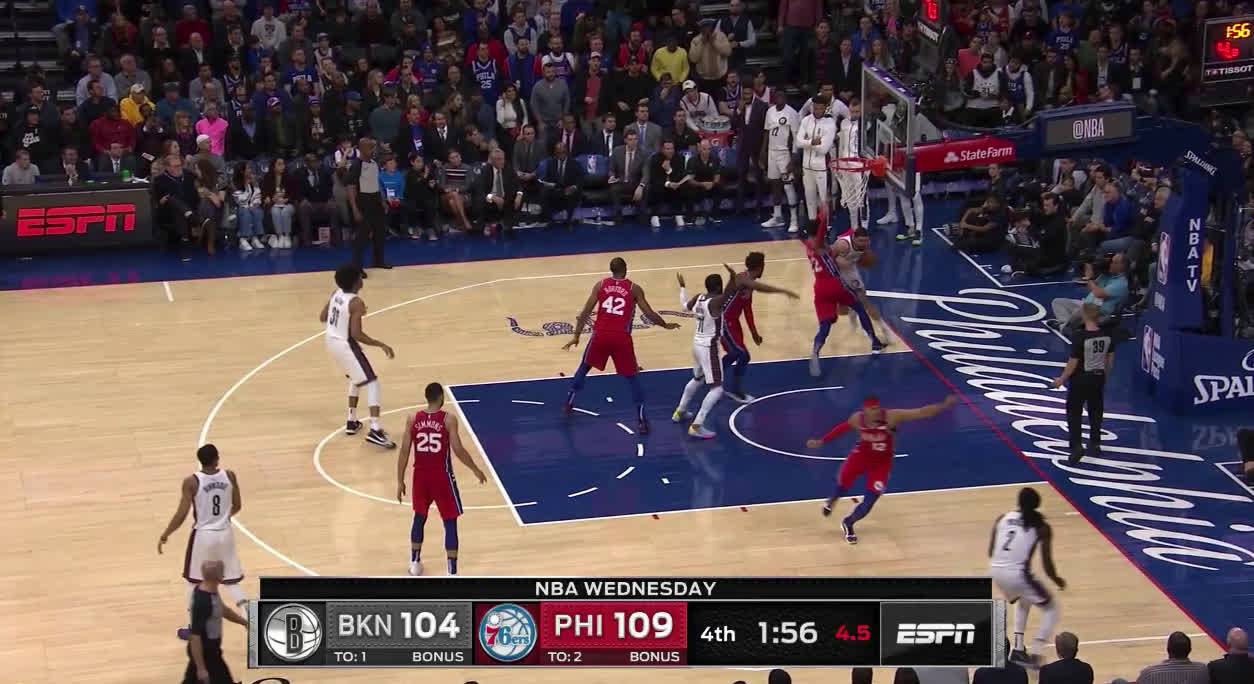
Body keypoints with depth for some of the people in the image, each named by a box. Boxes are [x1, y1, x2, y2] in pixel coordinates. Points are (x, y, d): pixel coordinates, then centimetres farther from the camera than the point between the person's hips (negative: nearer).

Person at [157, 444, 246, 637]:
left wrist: (165, 535, -1)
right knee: (232, 580, 15)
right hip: (225, 534, 3)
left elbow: (181, 514, -15)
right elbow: (237, 506, 6)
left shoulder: (192, 481, -16)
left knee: (194, 581, 15)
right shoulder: (229, 476, -6)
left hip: (203, 536, -3)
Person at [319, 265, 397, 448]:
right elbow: (356, 334, -24)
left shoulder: (336, 294, 1)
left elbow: (322, 318, 10)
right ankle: (375, 430, -19)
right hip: (345, 345, -8)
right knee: (371, 382, -5)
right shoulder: (356, 302, -22)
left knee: (356, 378, 29)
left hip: (332, 342, 8)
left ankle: (352, 421, 32)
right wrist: (380, 344, -19)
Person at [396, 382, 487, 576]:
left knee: (419, 517, 24)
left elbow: (404, 452, -1)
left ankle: (414, 563, 32)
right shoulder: (449, 419, -12)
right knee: (450, 523, 5)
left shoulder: (413, 419, -2)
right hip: (441, 476, -3)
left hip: (421, 475, 4)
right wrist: (476, 470, 0)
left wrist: (400, 481, 6)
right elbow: (458, 450, -14)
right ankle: (452, 572, 1)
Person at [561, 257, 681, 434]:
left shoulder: (600, 285, 8)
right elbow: (649, 314, 2)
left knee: (584, 367, 26)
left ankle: (568, 404, 31)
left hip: (601, 335, 1)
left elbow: (585, 313, 6)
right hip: (621, 338, -1)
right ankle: (642, 419, 7)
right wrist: (666, 325, 20)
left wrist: (576, 336, 12)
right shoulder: (634, 289, 4)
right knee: (632, 377, 13)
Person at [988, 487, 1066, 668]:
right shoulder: (1042, 527, 1)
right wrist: (1057, 581, 18)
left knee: (1023, 601, 36)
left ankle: (1018, 649, 29)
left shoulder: (1003, 518, 12)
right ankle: (1034, 656, 4)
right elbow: (1046, 563, -1)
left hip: (995, 571, 5)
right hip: (1018, 574, -5)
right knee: (1051, 609, 17)